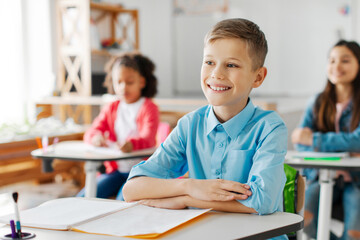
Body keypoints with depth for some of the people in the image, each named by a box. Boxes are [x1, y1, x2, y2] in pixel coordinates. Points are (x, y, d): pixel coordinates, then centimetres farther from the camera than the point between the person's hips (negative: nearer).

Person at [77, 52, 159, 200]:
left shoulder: (149, 108, 0)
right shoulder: (111, 109, 16)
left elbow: (148, 139, -17)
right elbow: (90, 132, 6)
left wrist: (132, 144, -42)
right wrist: (95, 137, -21)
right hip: (115, 169, 5)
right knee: (83, 197, -16)